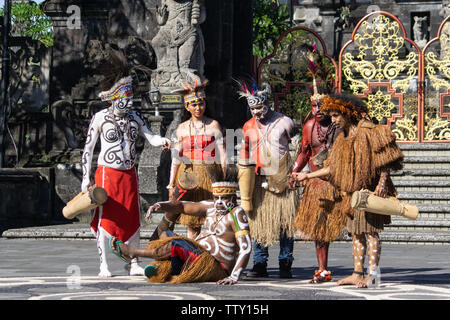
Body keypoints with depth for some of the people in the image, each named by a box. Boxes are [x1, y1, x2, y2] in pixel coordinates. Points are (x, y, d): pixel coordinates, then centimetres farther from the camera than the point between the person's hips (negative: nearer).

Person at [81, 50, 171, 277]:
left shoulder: (134, 117, 8)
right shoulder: (100, 118, -4)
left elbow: (150, 137, -1)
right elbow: (88, 149, -1)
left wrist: (162, 141, -25)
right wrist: (85, 178, -4)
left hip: (129, 174, 4)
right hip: (107, 173, -4)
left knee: (132, 218, 4)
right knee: (105, 217, -4)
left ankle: (133, 264, 12)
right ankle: (103, 266, 2)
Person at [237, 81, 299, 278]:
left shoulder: (283, 122, 2)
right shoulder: (248, 127, 11)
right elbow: (244, 159, 16)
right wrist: (244, 186, 10)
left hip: (282, 180, -3)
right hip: (259, 181, 3)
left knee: (285, 222, -3)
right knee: (259, 222, 0)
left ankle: (285, 264, 3)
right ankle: (259, 264, 5)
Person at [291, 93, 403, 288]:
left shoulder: (369, 132, -10)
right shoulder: (343, 139, 14)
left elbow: (386, 161, -11)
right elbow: (333, 167, 18)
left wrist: (381, 183, -19)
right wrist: (308, 175, 16)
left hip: (371, 190, -8)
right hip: (353, 192, 8)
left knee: (371, 230, -7)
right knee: (357, 233, 10)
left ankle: (373, 274, -5)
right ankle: (357, 274, 15)